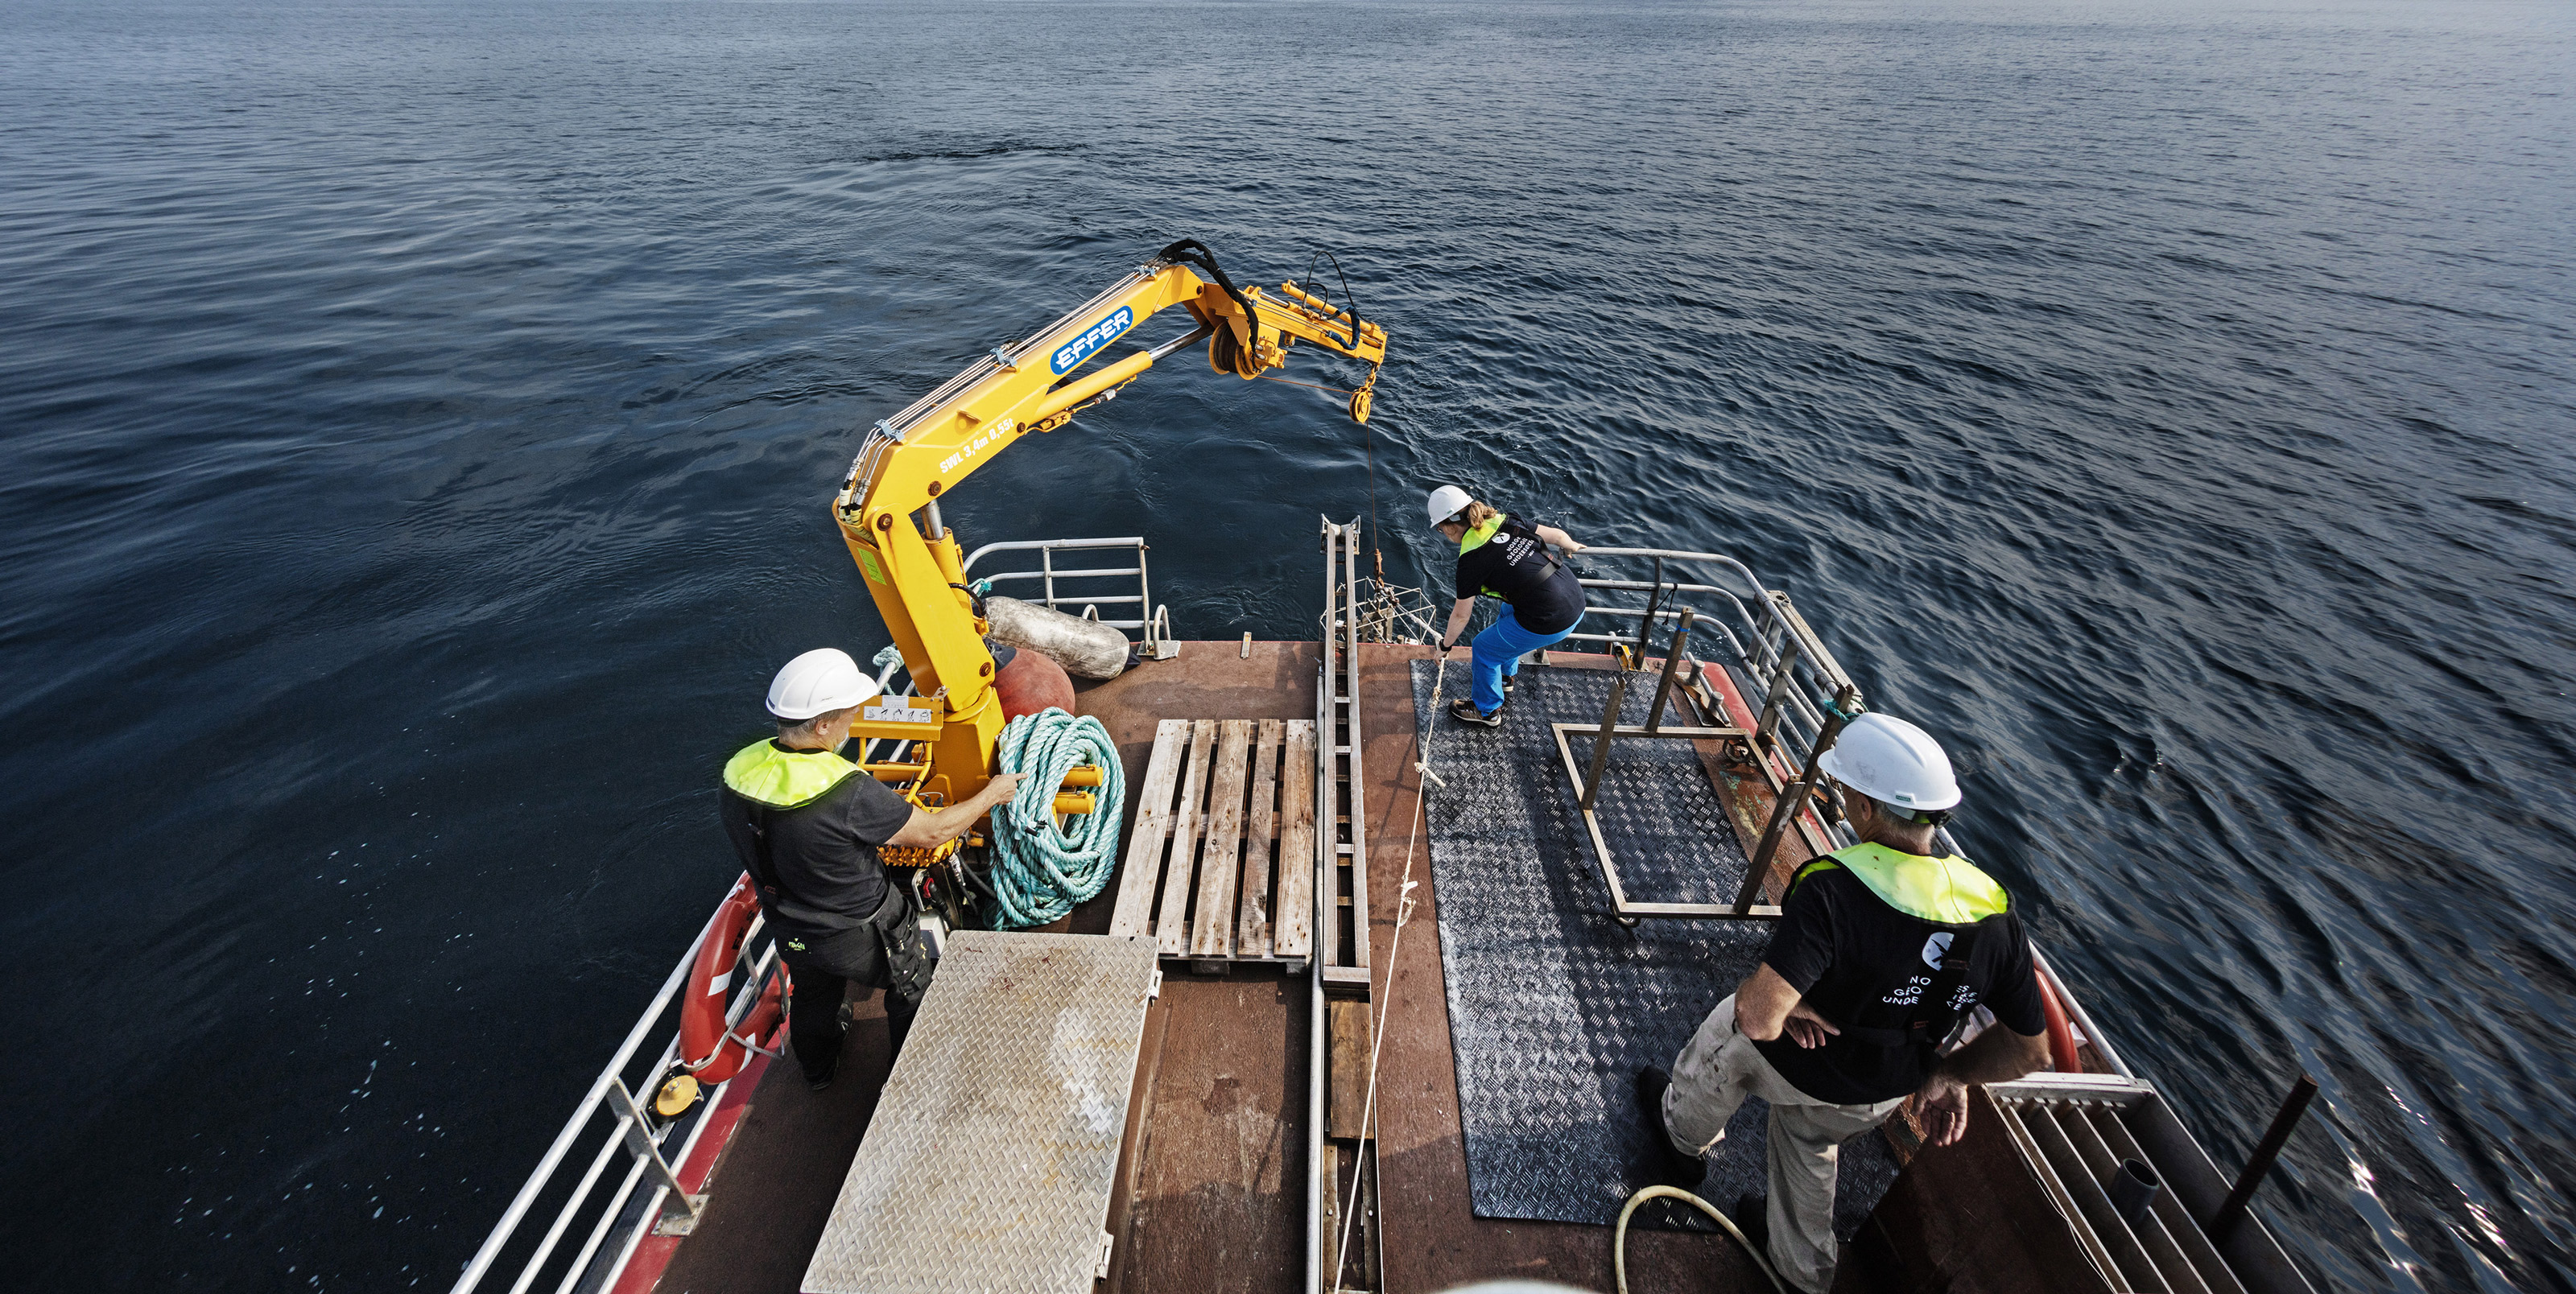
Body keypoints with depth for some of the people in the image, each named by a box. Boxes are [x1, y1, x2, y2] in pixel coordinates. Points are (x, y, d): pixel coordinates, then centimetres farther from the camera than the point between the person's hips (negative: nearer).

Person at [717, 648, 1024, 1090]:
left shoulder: (739, 771, -18)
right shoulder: (849, 793, -39)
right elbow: (934, 831, -26)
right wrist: (992, 794, -11)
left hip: (792, 934, 6)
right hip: (863, 938, -6)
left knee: (813, 996, 35)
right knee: (911, 988, 26)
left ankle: (818, 1069, 63)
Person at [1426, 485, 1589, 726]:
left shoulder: (1471, 559, -12)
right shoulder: (1505, 523, 5)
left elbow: (1461, 615, -2)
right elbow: (1556, 535, 14)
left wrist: (1445, 645, 16)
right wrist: (1572, 546, 37)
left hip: (1550, 624, -8)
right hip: (1576, 600, 8)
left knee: (1484, 647, 14)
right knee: (1509, 610, 35)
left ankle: (1487, 711, 35)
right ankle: (1506, 676, 55)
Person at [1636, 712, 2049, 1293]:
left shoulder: (1834, 890, -40)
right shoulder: (1995, 910, -21)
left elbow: (1758, 1016, -48)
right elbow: (2028, 1048, -10)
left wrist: (1792, 1007, -26)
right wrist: (1948, 1074, 3)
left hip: (1792, 1058, -5)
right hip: (1879, 1098, 5)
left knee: (1724, 1034, 30)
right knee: (1811, 1147, 35)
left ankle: (1686, 1135, 58)